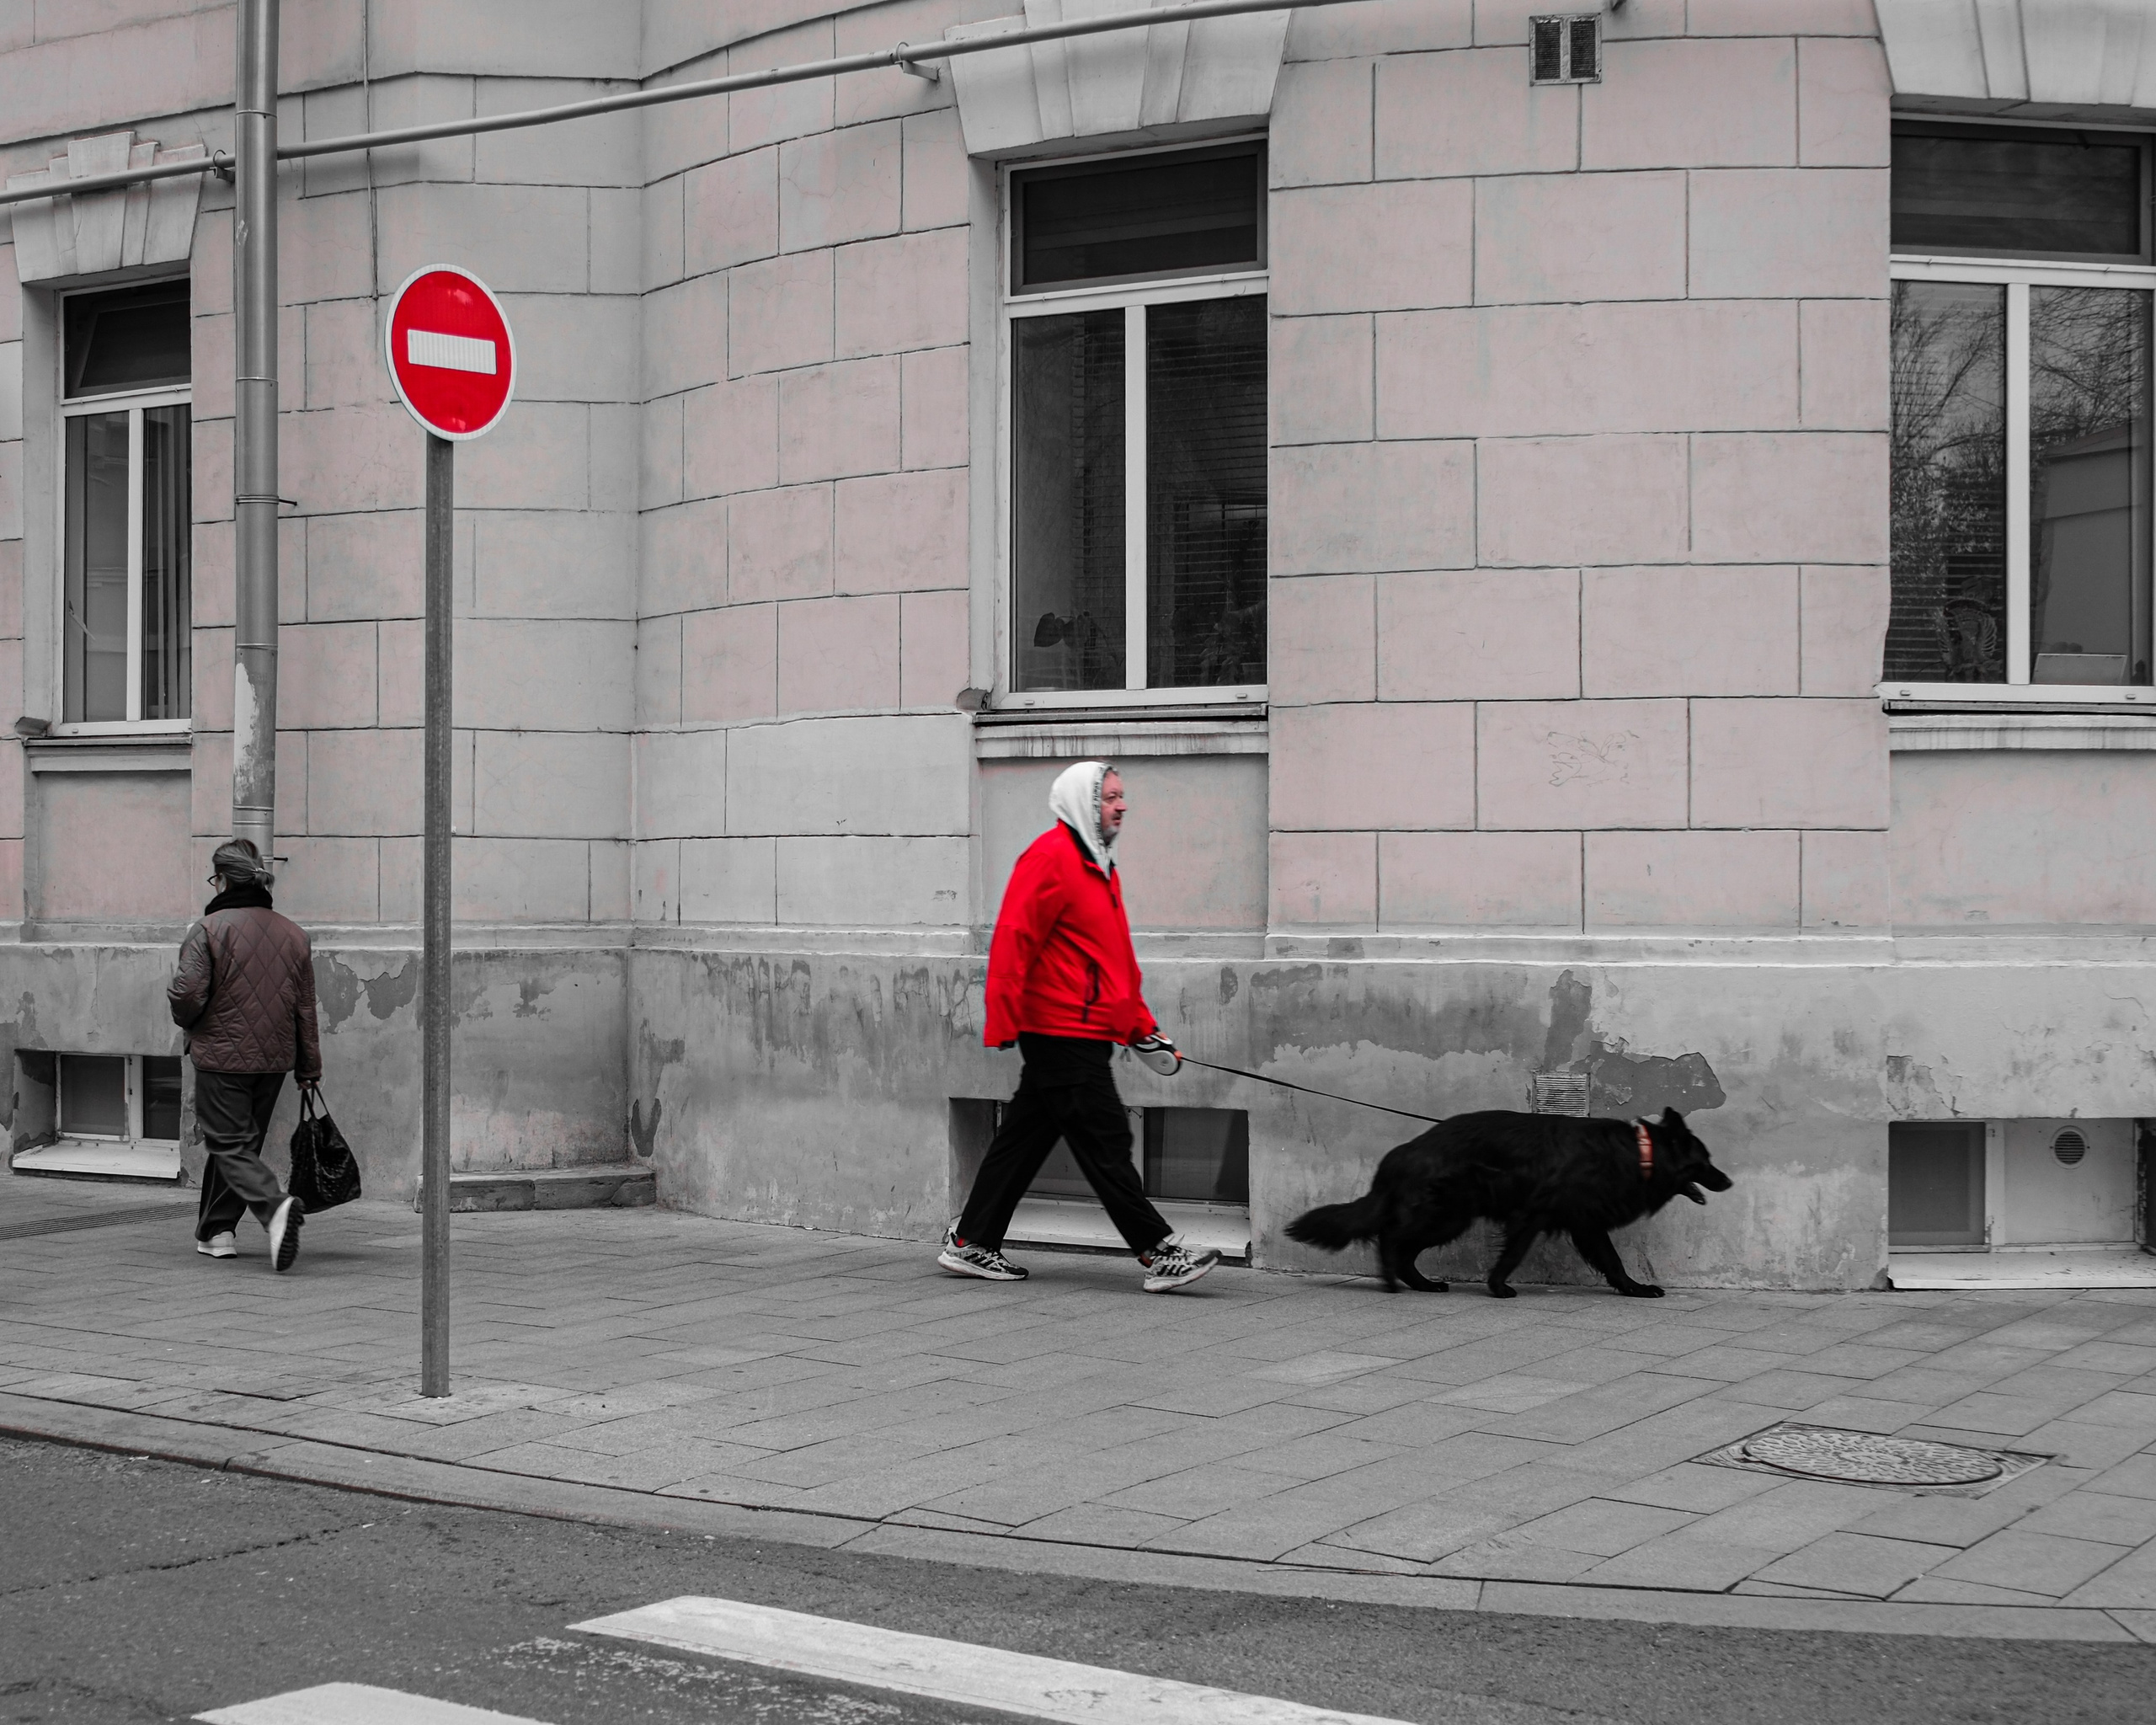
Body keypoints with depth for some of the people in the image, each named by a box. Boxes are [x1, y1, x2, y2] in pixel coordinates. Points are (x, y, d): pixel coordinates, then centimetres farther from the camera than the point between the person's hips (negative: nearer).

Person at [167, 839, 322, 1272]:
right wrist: (309, 1068, 14)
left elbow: (187, 993, -20)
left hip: (222, 1058, -6)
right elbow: (306, 1009, 8)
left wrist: (187, 1023, 4)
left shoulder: (208, 930, -12)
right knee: (242, 1142, 18)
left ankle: (276, 1206, -28)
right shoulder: (292, 934, 6)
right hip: (275, 1059, 6)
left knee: (231, 1146, -3)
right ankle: (215, 1231, 27)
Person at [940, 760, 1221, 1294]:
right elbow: (1012, 939, -18)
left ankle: (971, 1244, 19)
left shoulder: (1097, 865, 21)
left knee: (1026, 1139, 13)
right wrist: (1003, 1023, -21)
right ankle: (1159, 1254, -5)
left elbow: (1119, 957, 26)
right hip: (1063, 1034, -10)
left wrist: (1141, 1027, 23)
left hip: (1085, 1036, 10)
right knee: (1106, 1142, -7)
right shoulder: (1051, 856, -12)